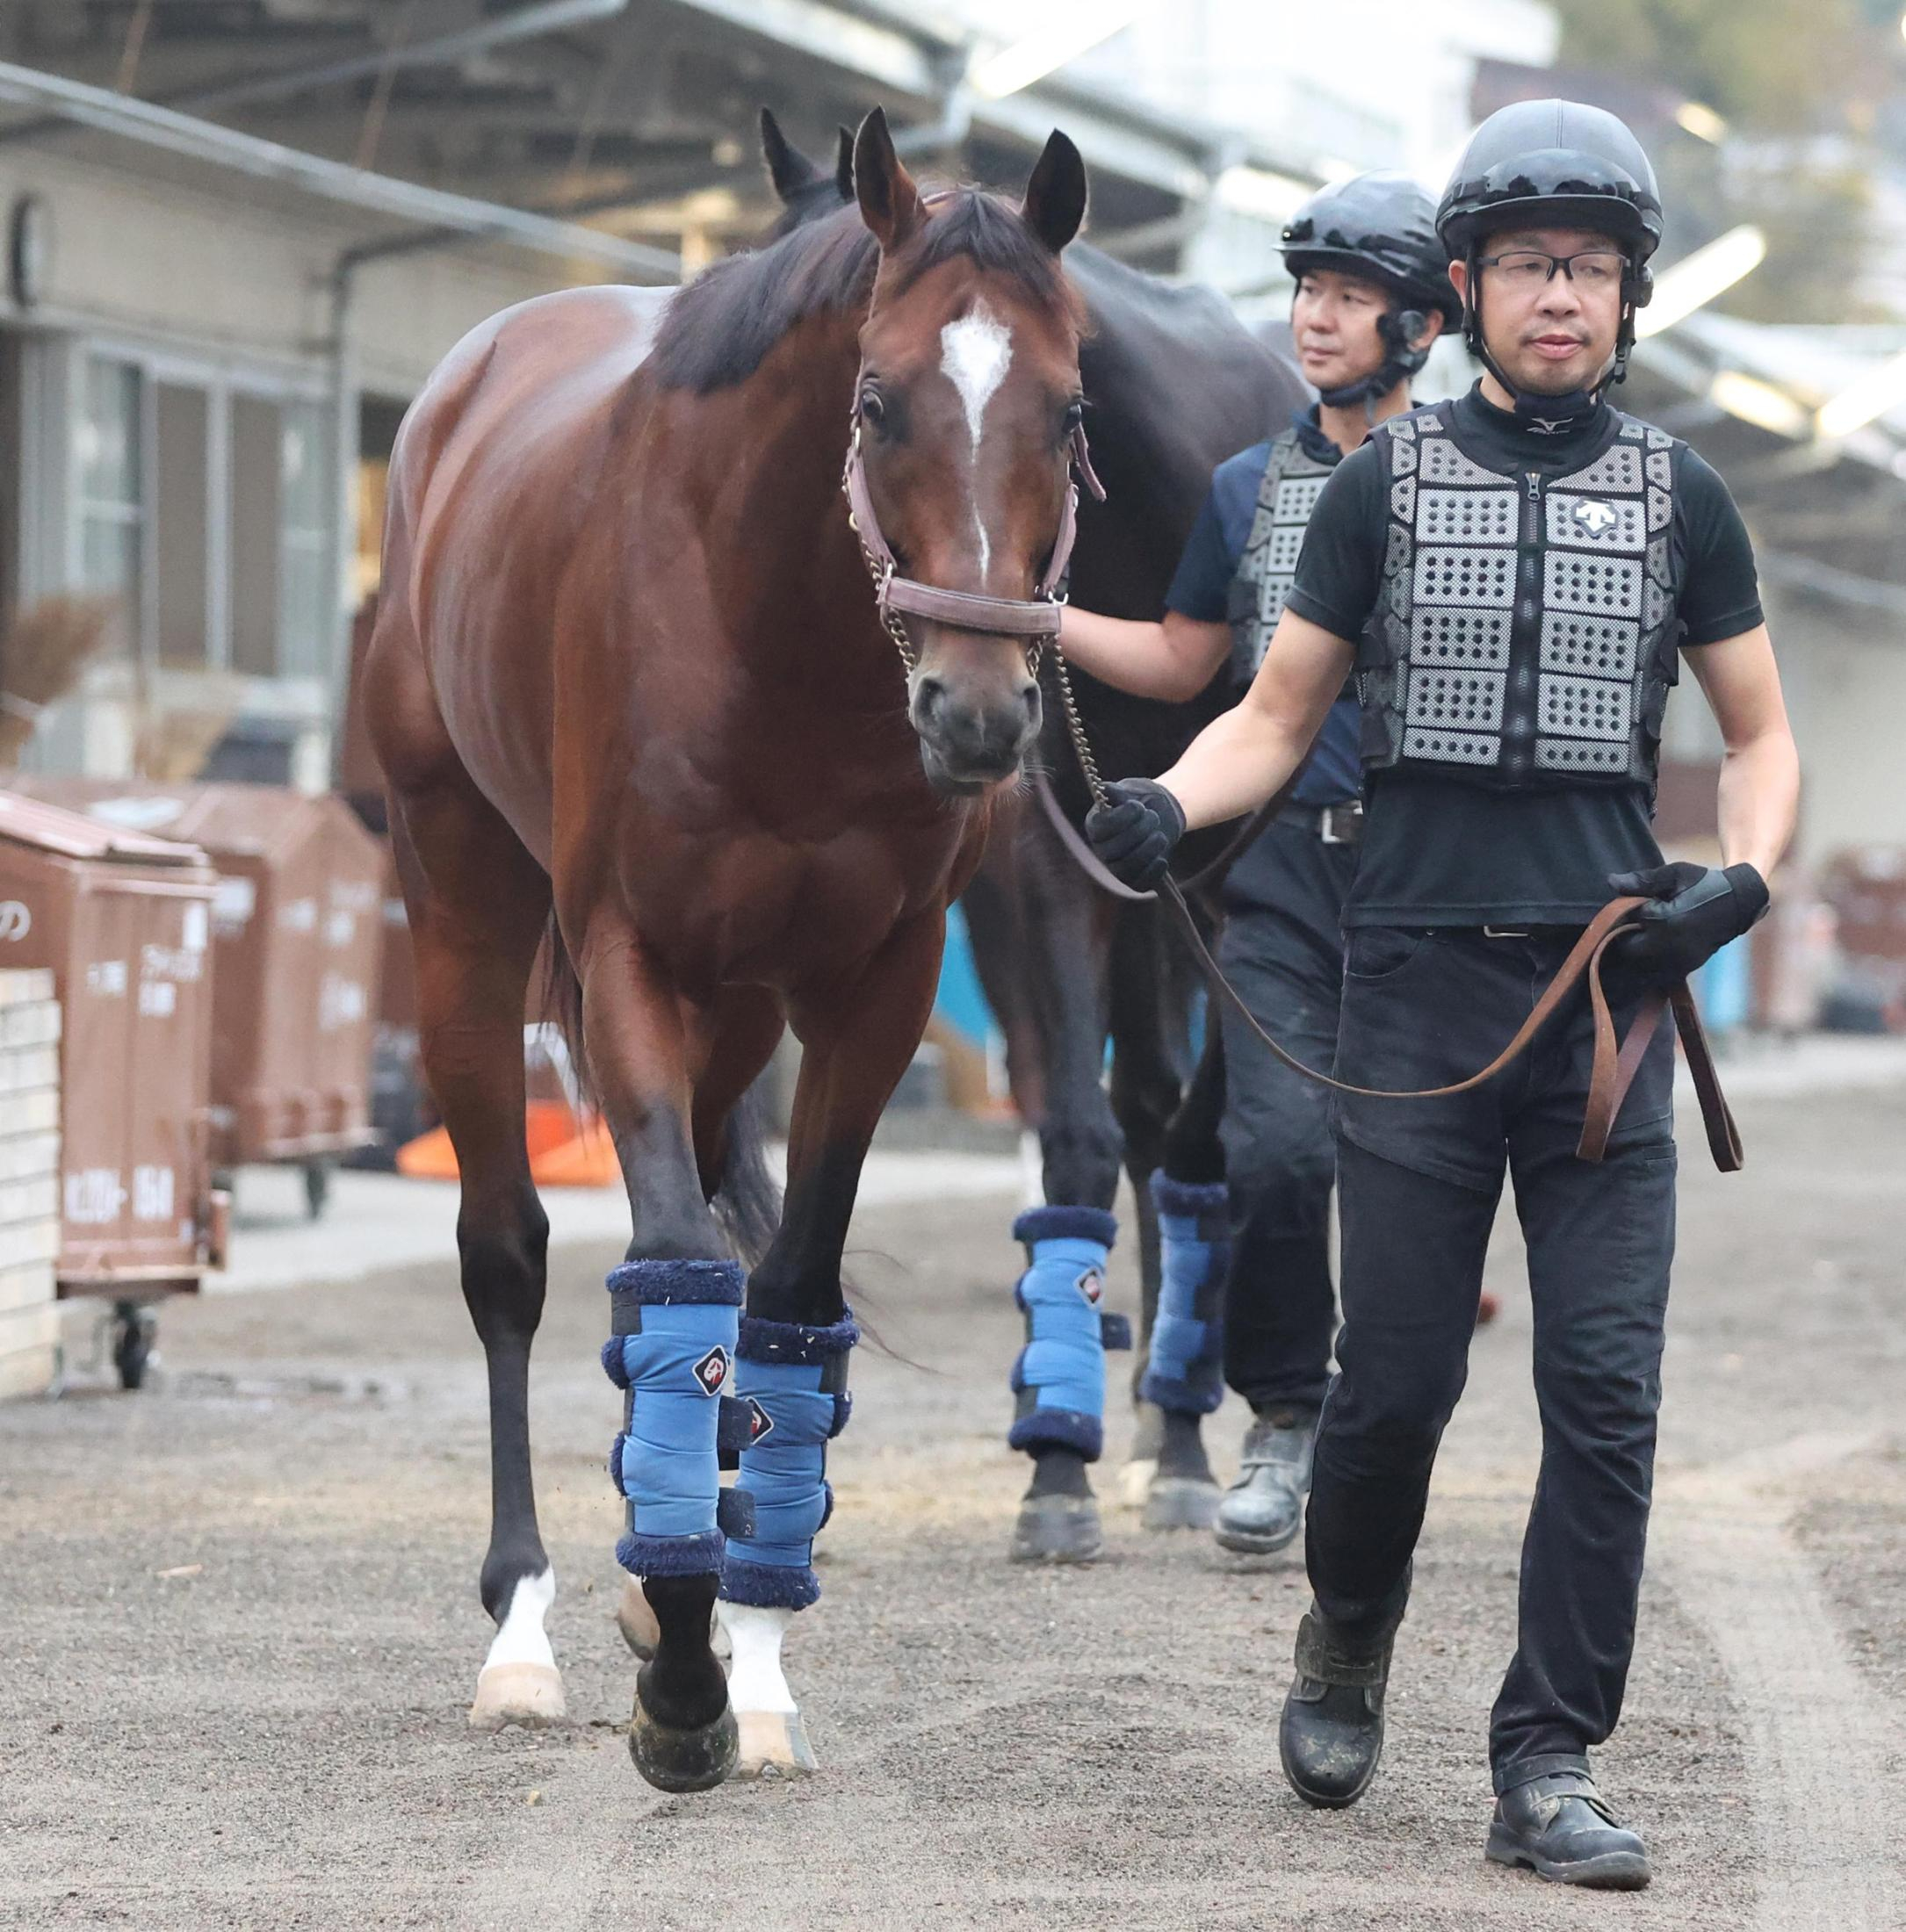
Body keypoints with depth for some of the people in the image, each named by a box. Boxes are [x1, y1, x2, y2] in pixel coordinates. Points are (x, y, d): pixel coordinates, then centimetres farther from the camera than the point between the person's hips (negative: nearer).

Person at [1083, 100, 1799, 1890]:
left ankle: (1548, 1769, -2)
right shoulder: (1384, 484, 6)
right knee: (1396, 1376, 0)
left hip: (1608, 991, 1)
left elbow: (1759, 739, 15)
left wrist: (1740, 882, -5)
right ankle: (1345, 1639, 29)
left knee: (1604, 1385, -7)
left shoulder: (1679, 498, 9)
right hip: (1420, 982, -1)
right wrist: (1169, 803, -10)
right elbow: (1277, 714, 10)